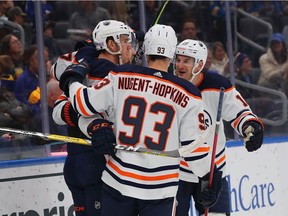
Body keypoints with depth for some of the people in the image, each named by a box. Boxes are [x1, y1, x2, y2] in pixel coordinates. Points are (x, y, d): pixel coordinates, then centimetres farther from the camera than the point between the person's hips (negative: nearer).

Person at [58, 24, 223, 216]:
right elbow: (195, 144, -3)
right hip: (160, 188, -1)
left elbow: (86, 103, 0)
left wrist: (71, 81, 21)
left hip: (118, 179, 1)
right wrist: (211, 176, 10)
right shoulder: (187, 95, -5)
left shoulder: (120, 77, -4)